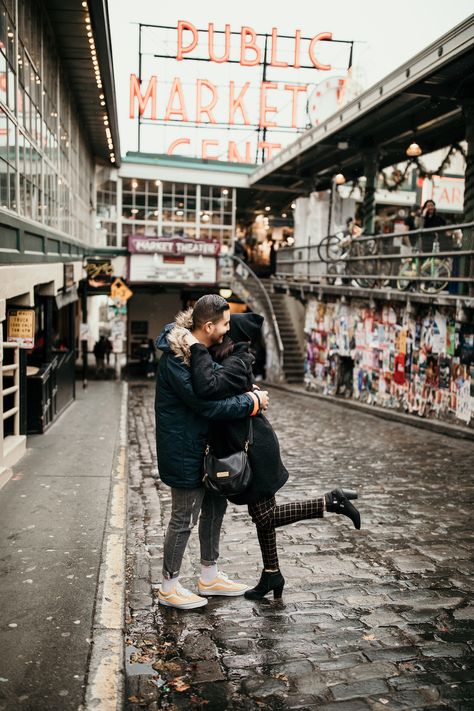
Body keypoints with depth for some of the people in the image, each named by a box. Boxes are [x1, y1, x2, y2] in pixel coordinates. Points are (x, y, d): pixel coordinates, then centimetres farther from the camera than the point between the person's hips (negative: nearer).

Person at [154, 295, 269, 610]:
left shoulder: (201, 349, 6)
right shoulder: (176, 359, -25)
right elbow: (208, 405, -27)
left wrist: (247, 395, 0)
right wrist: (252, 403, -17)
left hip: (203, 444, 10)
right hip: (184, 450, -10)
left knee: (215, 505, 18)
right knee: (184, 518, 2)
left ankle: (210, 576, 34)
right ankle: (169, 587, 21)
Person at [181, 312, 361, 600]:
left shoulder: (236, 365, -21)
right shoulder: (234, 361, 8)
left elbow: (209, 387, -38)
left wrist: (197, 349, -31)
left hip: (254, 450, -9)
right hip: (252, 448, 9)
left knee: (265, 516, 1)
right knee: (262, 513, 17)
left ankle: (331, 501, 1)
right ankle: (272, 574, 31)